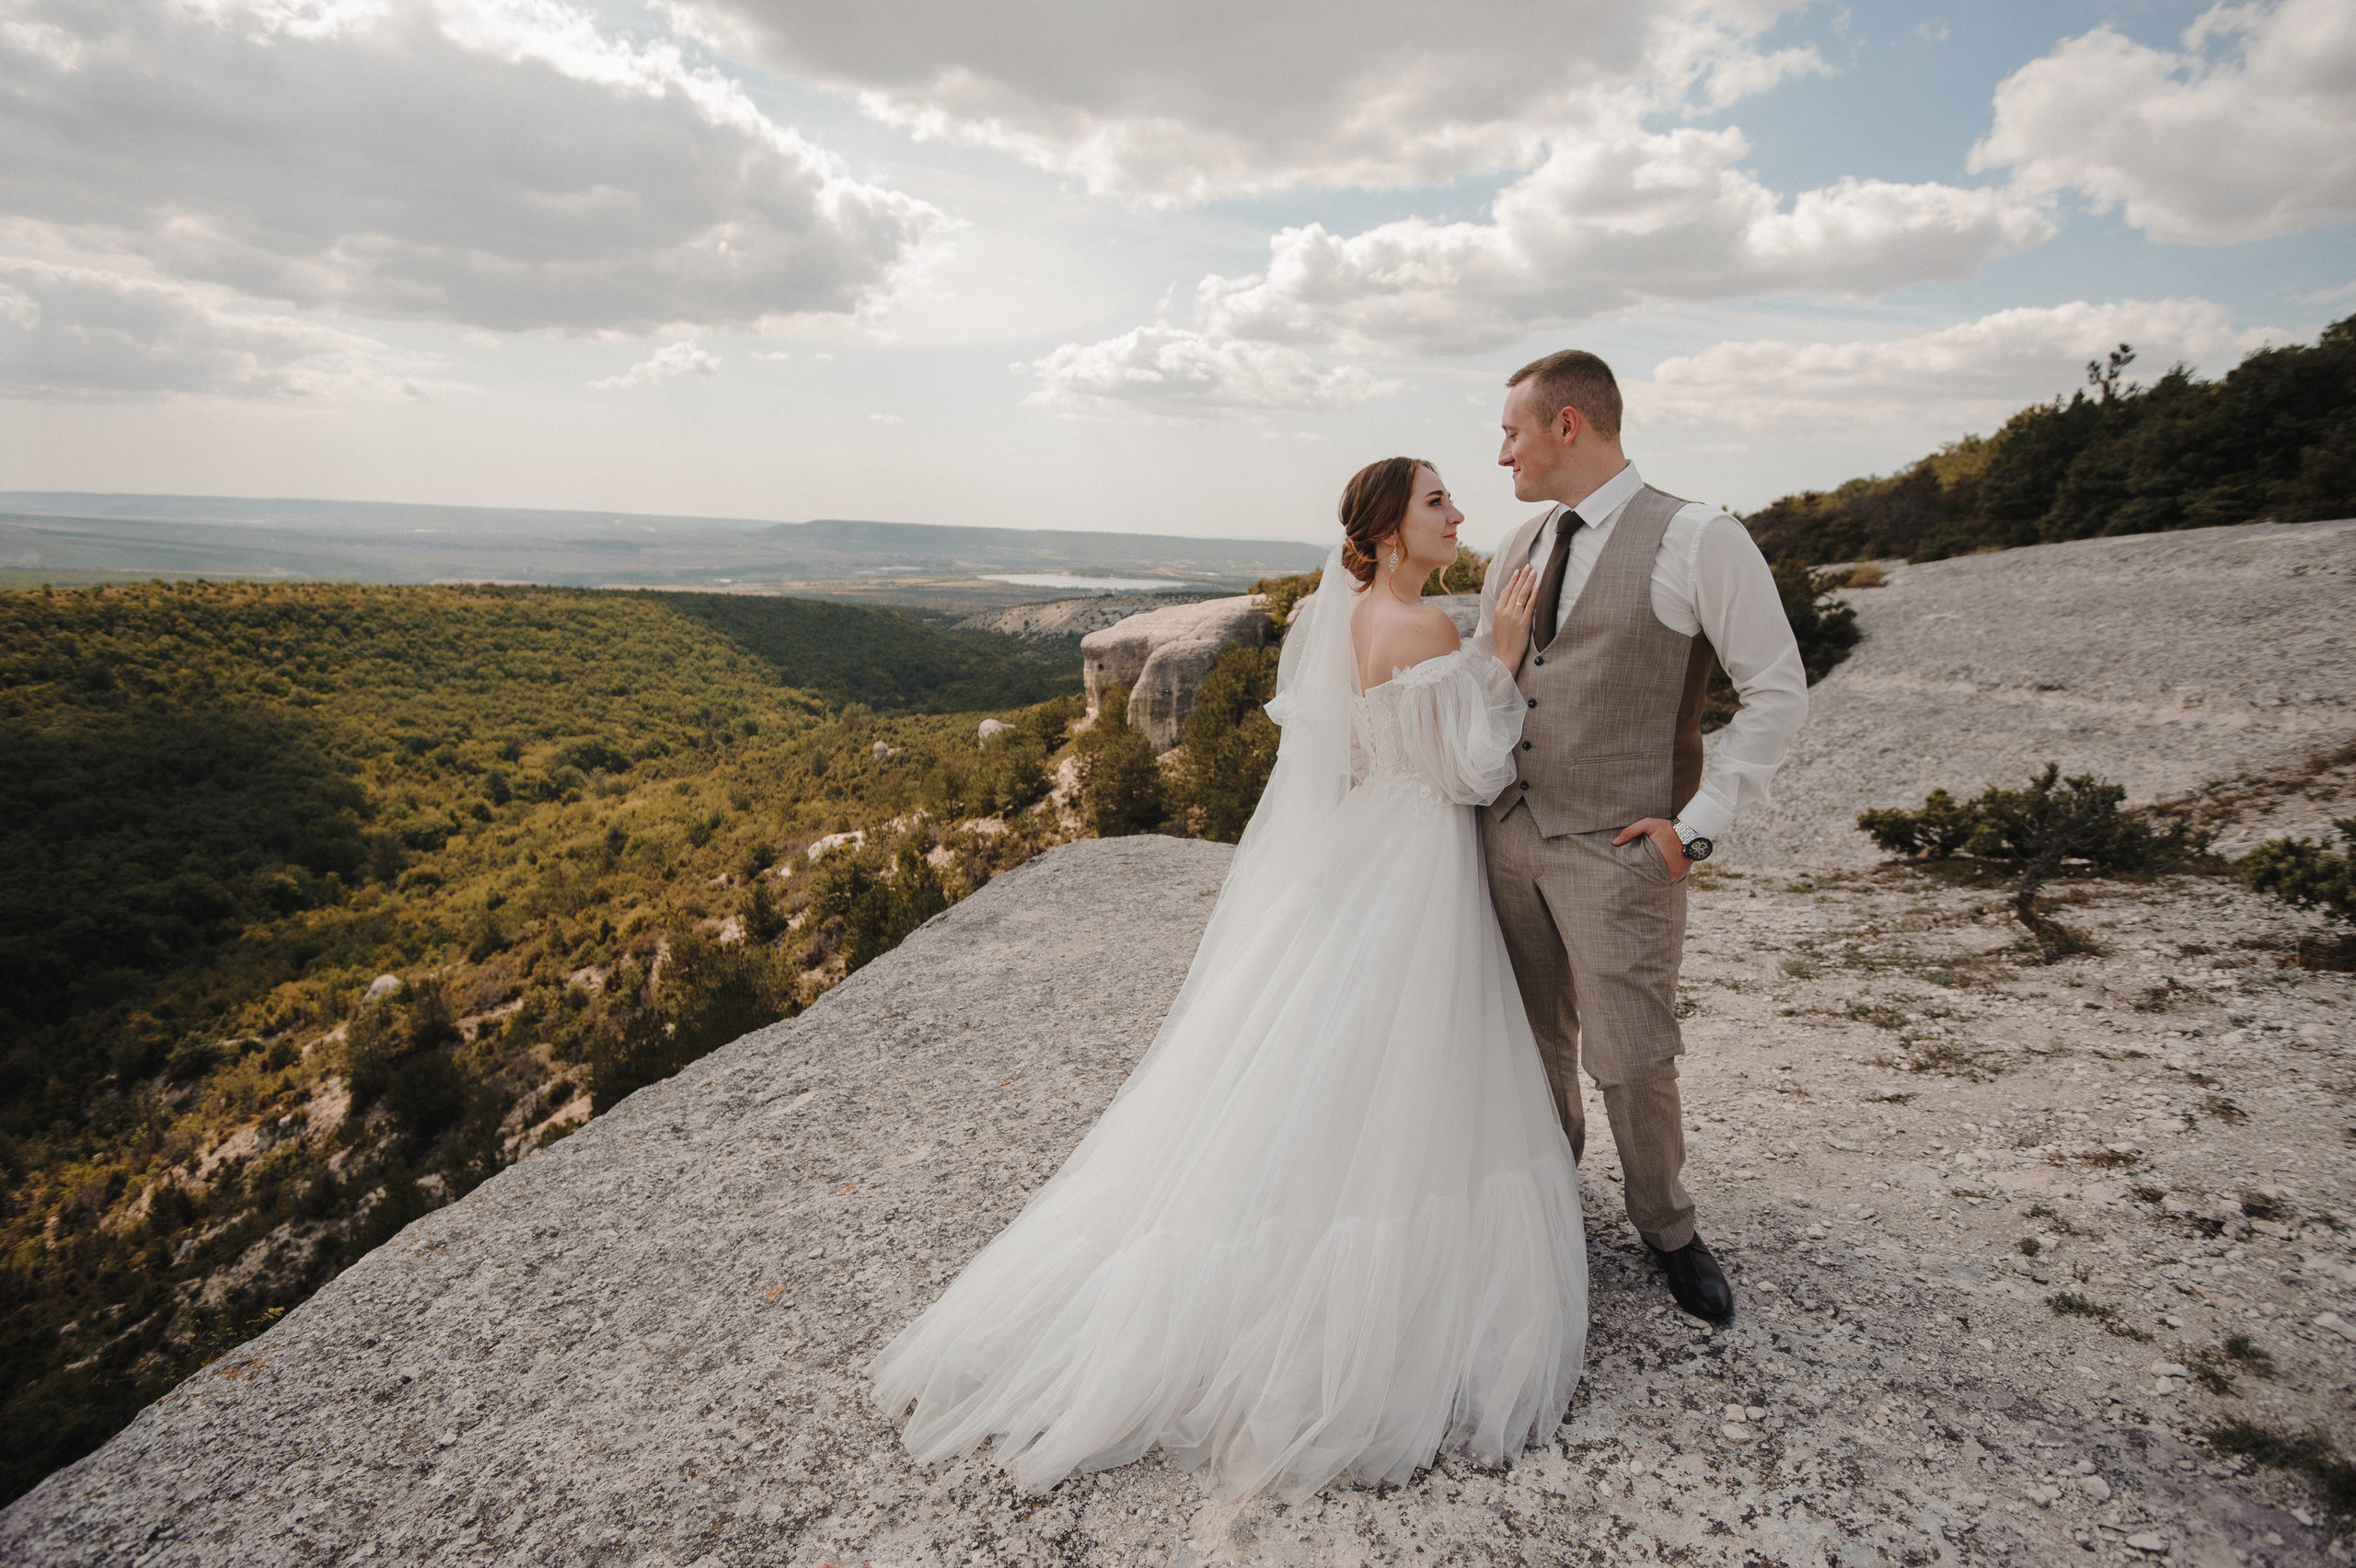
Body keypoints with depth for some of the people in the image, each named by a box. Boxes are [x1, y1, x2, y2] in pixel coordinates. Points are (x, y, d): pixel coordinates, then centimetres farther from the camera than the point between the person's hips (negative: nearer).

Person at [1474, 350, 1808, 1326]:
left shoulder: (1699, 541, -9)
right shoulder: (1518, 549, 10)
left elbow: (1778, 693, -8)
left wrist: (1696, 826, -11)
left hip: (1616, 850, -5)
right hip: (1508, 834, 5)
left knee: (1631, 1061, 2)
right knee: (1534, 1045, 15)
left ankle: (1667, 1232, 29)